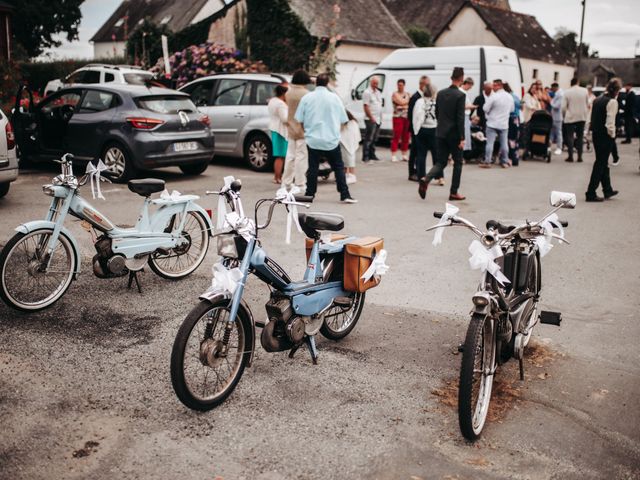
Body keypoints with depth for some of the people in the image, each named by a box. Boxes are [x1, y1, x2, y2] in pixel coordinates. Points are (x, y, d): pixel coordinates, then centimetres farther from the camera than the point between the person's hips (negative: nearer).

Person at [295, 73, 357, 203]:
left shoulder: (307, 97, -2)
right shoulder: (334, 97, -1)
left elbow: (300, 120, 2)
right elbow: (343, 120, 3)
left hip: (313, 139, 1)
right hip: (331, 139, 0)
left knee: (313, 168, 8)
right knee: (338, 167, 5)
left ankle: (309, 194, 11)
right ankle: (345, 195, 1)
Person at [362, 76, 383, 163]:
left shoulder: (378, 92, 16)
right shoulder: (367, 92, -9)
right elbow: (366, 107, -14)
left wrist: (380, 117, 14)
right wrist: (371, 118, -18)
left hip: (378, 119, 8)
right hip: (371, 119, -8)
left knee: (374, 138, 13)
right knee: (368, 139, -9)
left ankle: (372, 155, 20)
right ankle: (365, 157, -7)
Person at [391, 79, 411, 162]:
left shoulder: (407, 94, 16)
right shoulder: (395, 94, 0)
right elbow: (401, 102, -13)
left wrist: (404, 105, -7)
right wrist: (408, 99, 2)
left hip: (407, 118, 5)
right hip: (398, 117, -5)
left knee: (406, 137, 6)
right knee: (396, 136, -8)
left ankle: (405, 155, 13)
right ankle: (393, 155, -7)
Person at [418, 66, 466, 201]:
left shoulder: (440, 93, 5)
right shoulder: (460, 95, -13)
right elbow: (460, 118, -16)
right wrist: (462, 138, -14)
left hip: (441, 133, 5)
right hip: (454, 134, -5)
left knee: (441, 162, 10)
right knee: (458, 162, 10)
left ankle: (426, 180, -17)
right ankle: (453, 192, 12)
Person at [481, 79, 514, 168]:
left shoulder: (493, 96, -16)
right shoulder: (509, 96, 3)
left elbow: (485, 108, -13)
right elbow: (512, 109, 13)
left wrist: (490, 112, 7)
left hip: (493, 123, -5)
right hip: (504, 124, 5)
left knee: (490, 143, -1)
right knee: (504, 143, 10)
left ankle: (487, 162, -1)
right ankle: (505, 161, 15)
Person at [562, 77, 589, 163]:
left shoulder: (567, 92, -7)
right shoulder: (585, 91, -1)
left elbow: (564, 107, -7)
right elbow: (587, 104, 3)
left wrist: (564, 115, 9)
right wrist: (586, 114, 17)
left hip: (570, 117, -2)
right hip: (582, 117, 2)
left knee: (570, 137, 3)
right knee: (580, 137, 9)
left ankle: (570, 156, -2)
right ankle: (580, 156, 8)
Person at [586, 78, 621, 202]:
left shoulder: (597, 100, 8)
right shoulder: (612, 102, -15)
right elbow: (610, 123, -18)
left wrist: (594, 130, 15)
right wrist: (612, 136, -8)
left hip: (596, 134, 8)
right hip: (605, 136, -8)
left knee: (603, 163, 18)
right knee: (600, 164, 0)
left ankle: (608, 190, 31)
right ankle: (591, 193, 2)